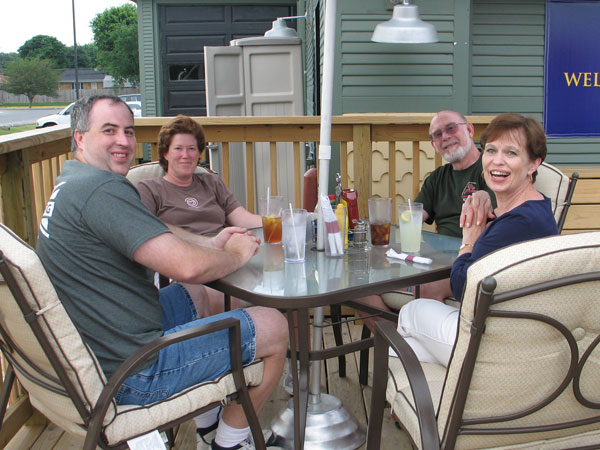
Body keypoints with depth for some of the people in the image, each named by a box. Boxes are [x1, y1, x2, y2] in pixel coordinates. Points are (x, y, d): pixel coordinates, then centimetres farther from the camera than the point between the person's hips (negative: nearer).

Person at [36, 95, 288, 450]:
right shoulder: (101, 189, -23)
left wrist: (212, 243, 9)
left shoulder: (73, 184, 11)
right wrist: (237, 254, -8)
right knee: (274, 327, -1)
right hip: (130, 375, -11)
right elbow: (187, 266, -29)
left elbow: (152, 242, 21)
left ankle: (206, 420, 39)